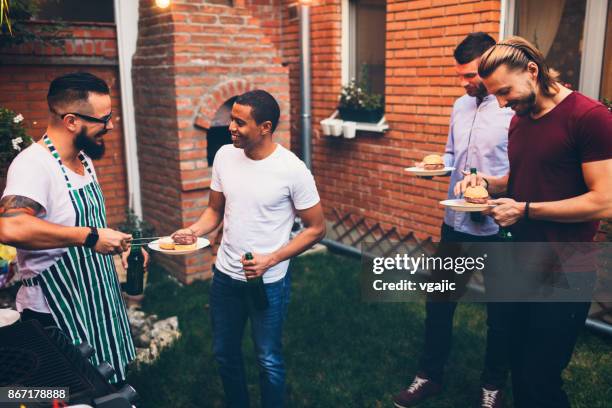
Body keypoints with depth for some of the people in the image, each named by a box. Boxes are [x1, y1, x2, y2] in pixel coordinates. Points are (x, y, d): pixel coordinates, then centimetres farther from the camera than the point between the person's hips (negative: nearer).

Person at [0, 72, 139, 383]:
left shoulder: (83, 158, 7)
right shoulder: (33, 164, -23)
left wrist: (116, 243, 10)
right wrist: (89, 236, -36)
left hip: (98, 306, 9)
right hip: (57, 316, -9)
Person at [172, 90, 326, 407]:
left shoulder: (292, 170, -18)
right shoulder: (224, 156, -4)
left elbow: (316, 228, -11)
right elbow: (215, 209, 7)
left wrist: (271, 260, -20)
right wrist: (193, 230, -14)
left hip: (268, 283, -5)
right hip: (224, 276, 5)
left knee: (268, 360, 12)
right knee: (225, 352, 21)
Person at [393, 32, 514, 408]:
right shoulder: (461, 106, 9)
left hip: (497, 227, -7)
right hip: (455, 222, 7)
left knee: (500, 311, 13)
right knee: (439, 300, 14)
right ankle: (430, 376, 32)